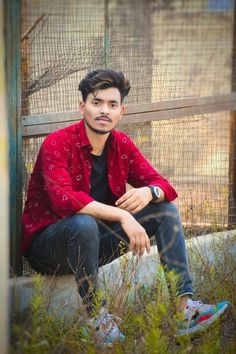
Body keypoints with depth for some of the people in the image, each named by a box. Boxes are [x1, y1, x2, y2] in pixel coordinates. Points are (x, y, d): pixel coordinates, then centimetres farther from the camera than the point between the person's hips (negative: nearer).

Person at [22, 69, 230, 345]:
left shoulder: (122, 145, 2)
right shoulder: (57, 144, -18)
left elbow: (162, 185, 4)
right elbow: (63, 199, -34)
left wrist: (149, 192, -22)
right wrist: (122, 216, -38)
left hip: (95, 243, 7)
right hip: (47, 244, -7)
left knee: (166, 209, -4)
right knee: (84, 224, -39)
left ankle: (184, 307, -16)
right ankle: (98, 320, -26)